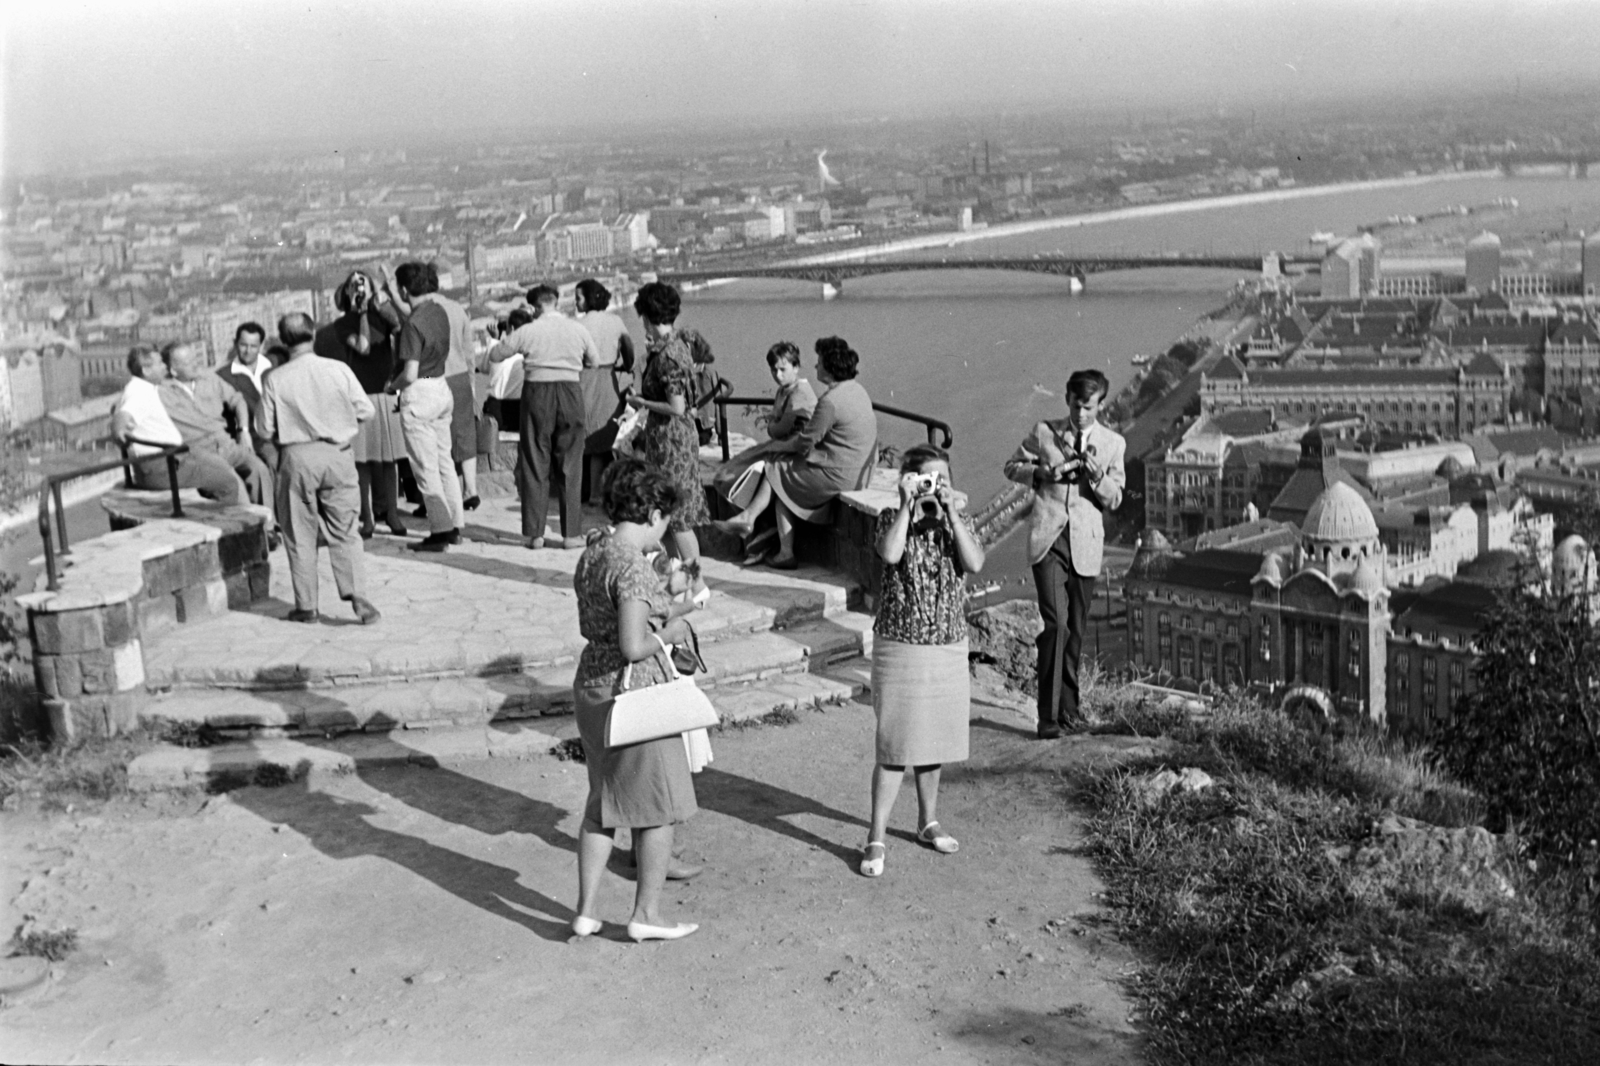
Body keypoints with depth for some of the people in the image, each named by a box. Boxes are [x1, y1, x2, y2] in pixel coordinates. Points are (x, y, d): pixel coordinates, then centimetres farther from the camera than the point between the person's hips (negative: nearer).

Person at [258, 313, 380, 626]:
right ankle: (357, 594, -6)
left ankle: (306, 605, 13)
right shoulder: (338, 369, -6)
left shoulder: (276, 379, -7)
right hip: (338, 454, 1)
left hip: (297, 456, -1)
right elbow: (365, 411, 0)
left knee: (300, 535, 10)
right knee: (344, 532, 8)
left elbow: (266, 429, -3)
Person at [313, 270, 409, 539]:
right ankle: (368, 517, 4)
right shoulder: (342, 324, 3)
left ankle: (391, 513, 10)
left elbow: (401, 326, -12)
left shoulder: (381, 314, 8)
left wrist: (381, 300, -15)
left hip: (385, 395, 1)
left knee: (387, 458, 3)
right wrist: (363, 313, -7)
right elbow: (363, 347, -13)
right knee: (362, 459, -1)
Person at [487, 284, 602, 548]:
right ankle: (572, 532, 6)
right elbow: (595, 361, 15)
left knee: (534, 465, 7)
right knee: (570, 466, 7)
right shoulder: (578, 330, 2)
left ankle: (534, 533, 6)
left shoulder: (528, 331, -4)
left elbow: (494, 355, 3)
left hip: (538, 391, -1)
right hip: (571, 391, 1)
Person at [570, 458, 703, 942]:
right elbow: (633, 646, -29)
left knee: (602, 804, 18)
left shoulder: (593, 552, 5)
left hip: (590, 686, 9)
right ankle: (646, 915, 18)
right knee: (658, 805, 8)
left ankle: (586, 912, 22)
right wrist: (670, 633, -10)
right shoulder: (633, 567, -22)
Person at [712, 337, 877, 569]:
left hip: (838, 475, -9)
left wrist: (778, 446, 3)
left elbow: (805, 441, -16)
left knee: (776, 469, 9)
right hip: (858, 470, 9)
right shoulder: (856, 390, 9)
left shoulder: (830, 401, -22)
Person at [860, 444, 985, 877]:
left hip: (949, 648, 4)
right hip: (900, 647, -4)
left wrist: (950, 511, -18)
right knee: (895, 746, -5)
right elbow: (890, 554, -26)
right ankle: (876, 838, 2)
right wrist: (908, 504, -22)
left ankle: (928, 822, 32)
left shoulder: (957, 520, 4)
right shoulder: (891, 519, -4)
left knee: (932, 741, 15)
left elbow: (975, 563, -14)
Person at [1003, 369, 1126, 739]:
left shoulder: (1112, 443, 7)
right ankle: (1048, 715, -13)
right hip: (1048, 539, -2)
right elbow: (1013, 466, 14)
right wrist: (1043, 472, -5)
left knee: (1076, 629, 9)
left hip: (1085, 543, 2)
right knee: (1055, 624, -15)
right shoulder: (1044, 432, 4)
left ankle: (1067, 707, 24)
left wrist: (1097, 476, -13)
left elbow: (1114, 500, 7)